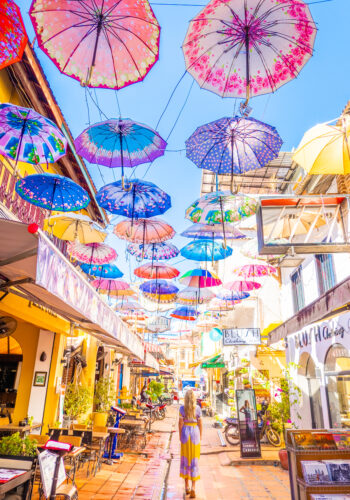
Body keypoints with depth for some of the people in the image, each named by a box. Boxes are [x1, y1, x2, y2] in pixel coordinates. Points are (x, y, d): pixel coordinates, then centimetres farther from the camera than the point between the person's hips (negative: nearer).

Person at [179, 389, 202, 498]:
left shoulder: (182, 408, -8)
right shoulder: (198, 408, -7)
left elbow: (180, 423, -7)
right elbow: (200, 424, -3)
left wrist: (180, 436, 4)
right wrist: (200, 437, 9)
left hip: (185, 433, 1)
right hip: (195, 433, 0)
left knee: (185, 459, 14)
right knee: (194, 460, 5)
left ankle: (187, 487, 20)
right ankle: (193, 487, -6)